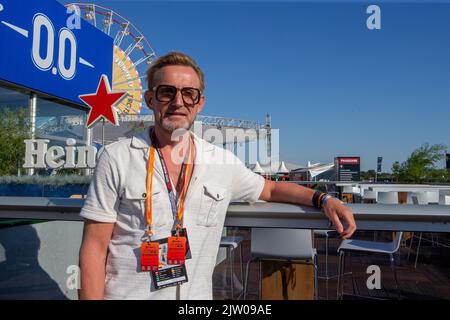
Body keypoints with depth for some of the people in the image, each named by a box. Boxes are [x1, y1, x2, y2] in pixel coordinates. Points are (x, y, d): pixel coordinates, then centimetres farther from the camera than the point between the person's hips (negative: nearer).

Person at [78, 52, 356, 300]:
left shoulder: (224, 162, -1)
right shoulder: (117, 158, -9)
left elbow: (271, 189, 14)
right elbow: (94, 247, -9)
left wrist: (322, 199, 0)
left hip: (197, 294, 3)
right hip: (127, 293, -2)